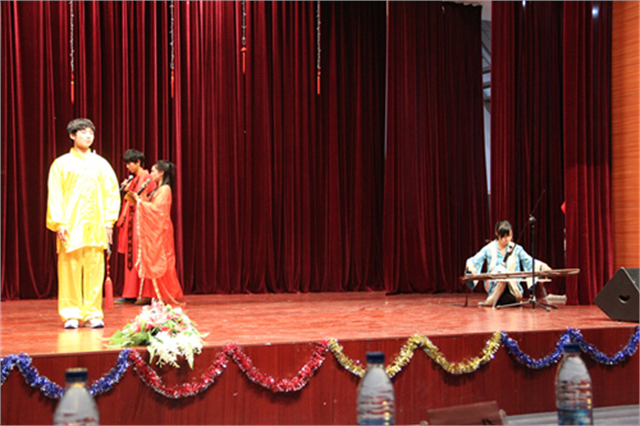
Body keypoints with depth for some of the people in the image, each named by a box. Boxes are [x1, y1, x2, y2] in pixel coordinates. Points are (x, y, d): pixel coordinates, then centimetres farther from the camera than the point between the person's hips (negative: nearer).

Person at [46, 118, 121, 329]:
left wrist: (109, 221, 3)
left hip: (95, 226, 2)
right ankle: (70, 314, 4)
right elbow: (54, 195, 3)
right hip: (71, 226, -2)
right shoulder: (61, 164, 7)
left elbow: (112, 193, 12)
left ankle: (92, 314, 5)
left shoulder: (101, 164, 13)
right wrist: (59, 223, -7)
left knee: (95, 270, -1)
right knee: (69, 269, -3)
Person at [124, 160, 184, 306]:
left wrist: (139, 201, -11)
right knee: (151, 261, 5)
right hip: (152, 230, 9)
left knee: (160, 262, -6)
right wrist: (135, 199, 10)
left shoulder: (165, 189, -9)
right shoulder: (157, 190, 18)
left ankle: (167, 295, 0)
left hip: (160, 230, -9)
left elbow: (157, 208, -17)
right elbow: (151, 208, 15)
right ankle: (150, 295, 6)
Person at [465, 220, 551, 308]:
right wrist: (470, 267, -27)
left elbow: (530, 262, 6)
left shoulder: (516, 249, 5)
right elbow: (473, 261, -4)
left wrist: (542, 265, -13)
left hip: (513, 287, 2)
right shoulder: (489, 249, -1)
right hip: (494, 286, -2)